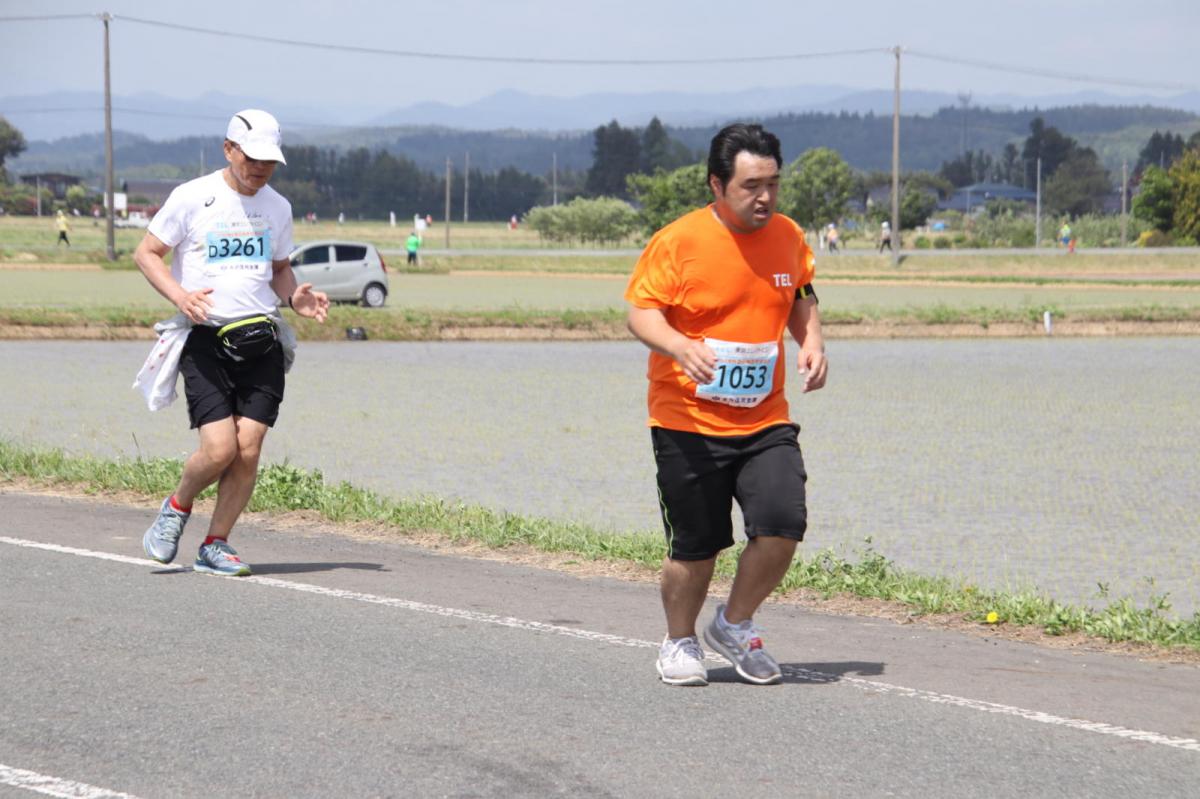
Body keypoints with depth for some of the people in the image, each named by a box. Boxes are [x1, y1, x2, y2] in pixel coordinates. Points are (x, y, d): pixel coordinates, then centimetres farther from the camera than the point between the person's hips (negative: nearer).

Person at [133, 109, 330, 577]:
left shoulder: (277, 207, 12)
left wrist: (293, 297, 4)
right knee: (220, 447, -15)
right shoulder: (193, 198, -3)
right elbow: (146, 253, 3)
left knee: (249, 446, -7)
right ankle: (177, 507, 16)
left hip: (261, 338, 4)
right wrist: (179, 295, -15)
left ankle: (215, 545, 8)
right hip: (205, 338, -4)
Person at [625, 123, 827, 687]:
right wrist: (681, 346, -29)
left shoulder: (788, 237, 5)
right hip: (687, 424, -3)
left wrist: (811, 342, 2)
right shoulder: (678, 241, -9)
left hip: (765, 421, 3)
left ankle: (734, 625, 13)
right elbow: (641, 311, -10)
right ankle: (679, 643, 30)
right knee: (695, 548, 2)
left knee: (783, 525, -13)